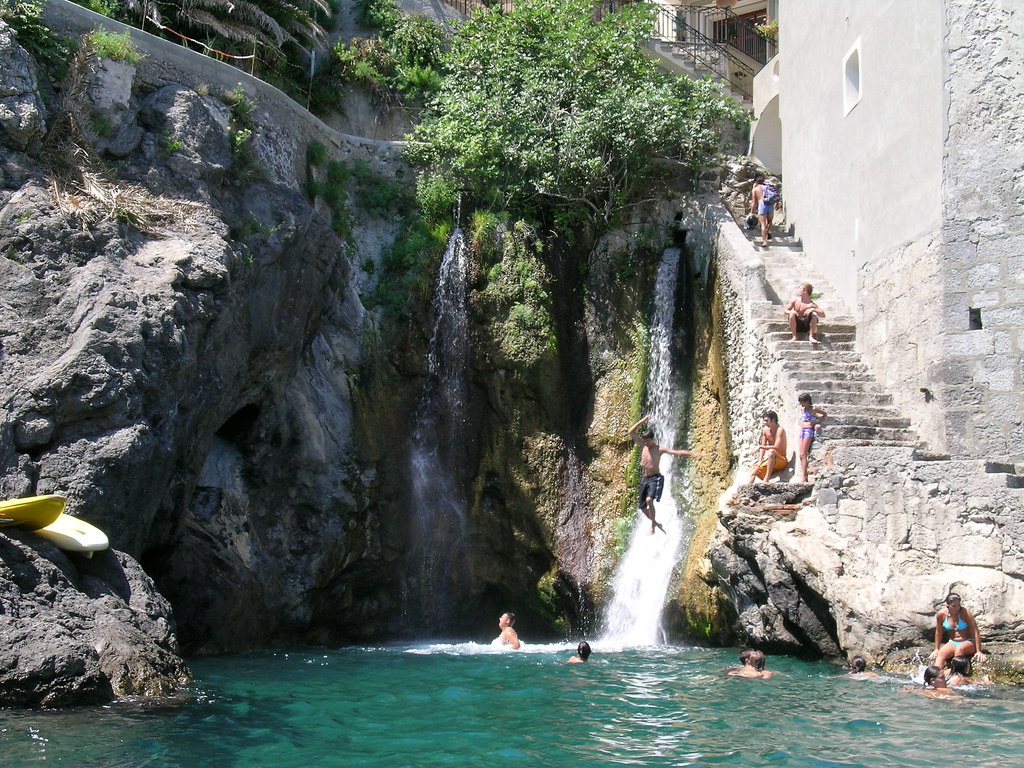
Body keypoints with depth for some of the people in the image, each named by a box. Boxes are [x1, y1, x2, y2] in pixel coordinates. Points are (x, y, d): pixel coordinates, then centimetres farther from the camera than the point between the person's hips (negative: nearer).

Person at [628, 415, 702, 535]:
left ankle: (653, 527, -20)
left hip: (655, 478, -6)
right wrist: (642, 421, -3)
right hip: (644, 479, 6)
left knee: (649, 500, -29)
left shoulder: (659, 449, -7)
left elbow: (676, 452, -14)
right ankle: (656, 523, 29)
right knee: (642, 506, 6)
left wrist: (692, 453, -25)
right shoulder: (643, 446, 7)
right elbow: (631, 432, 4)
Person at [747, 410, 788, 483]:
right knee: (753, 471, -9)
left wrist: (760, 446, -24)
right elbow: (763, 447, 6)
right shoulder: (765, 429, 4)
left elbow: (776, 447, -26)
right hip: (769, 461, 7)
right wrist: (760, 460, -6)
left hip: (781, 460, -7)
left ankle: (766, 478, -36)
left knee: (771, 451, -37)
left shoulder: (780, 430, -15)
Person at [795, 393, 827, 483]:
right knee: (801, 455, 3)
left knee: (803, 454, -13)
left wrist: (818, 423, -3)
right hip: (802, 430, 8)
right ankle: (803, 475, 5)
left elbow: (825, 414, 5)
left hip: (808, 430, -7)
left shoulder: (813, 409, -5)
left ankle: (803, 477, -15)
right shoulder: (802, 409, 14)